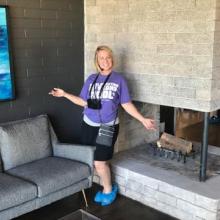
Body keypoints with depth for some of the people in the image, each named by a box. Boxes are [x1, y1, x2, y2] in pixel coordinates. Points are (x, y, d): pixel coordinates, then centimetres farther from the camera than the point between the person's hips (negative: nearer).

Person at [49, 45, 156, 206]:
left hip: (109, 127, -3)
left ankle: (108, 190, 20)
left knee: (100, 163, -7)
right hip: (89, 126, 4)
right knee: (96, 161, 8)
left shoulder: (119, 79, -3)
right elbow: (84, 102, 9)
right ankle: (108, 187, 31)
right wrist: (64, 94, 4)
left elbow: (127, 104, -2)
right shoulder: (91, 79, 4)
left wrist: (143, 119, -7)